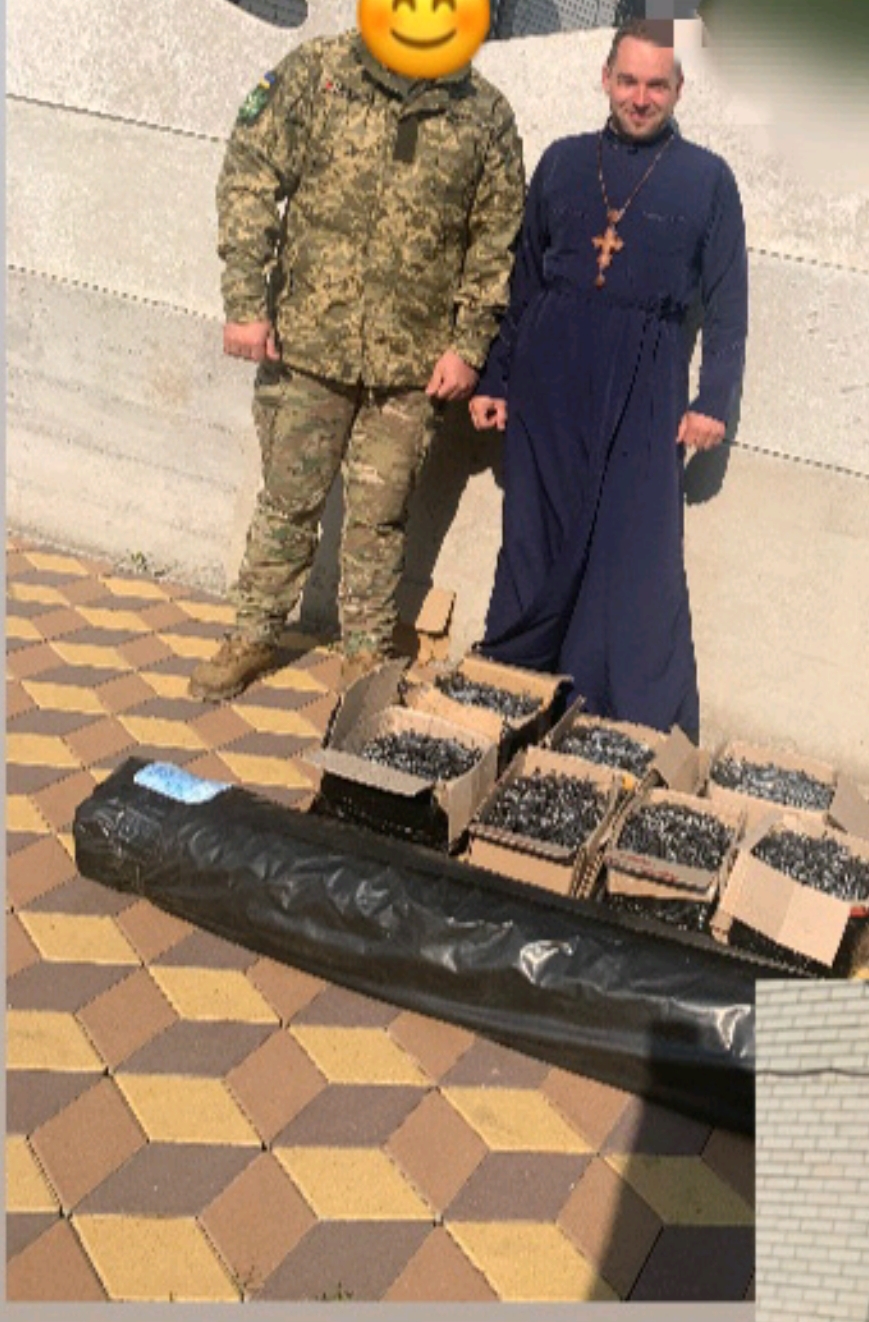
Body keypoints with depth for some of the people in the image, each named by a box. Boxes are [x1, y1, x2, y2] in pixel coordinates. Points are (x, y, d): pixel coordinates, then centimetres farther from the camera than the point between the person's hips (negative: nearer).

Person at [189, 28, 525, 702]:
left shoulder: (485, 113, 0)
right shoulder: (315, 72, -2)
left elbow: (497, 239, 4)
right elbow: (250, 178, -2)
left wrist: (469, 344, -2)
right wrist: (246, 304, -9)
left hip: (415, 361, 0)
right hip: (307, 340, 0)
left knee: (380, 515, 10)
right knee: (288, 500, 11)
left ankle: (368, 649, 27)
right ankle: (256, 634, 29)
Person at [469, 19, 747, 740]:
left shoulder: (707, 178, 4)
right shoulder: (564, 161, 11)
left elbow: (727, 305, 5)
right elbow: (523, 279, 13)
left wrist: (715, 399, -3)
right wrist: (495, 377, 9)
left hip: (644, 394, -2)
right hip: (547, 379, 3)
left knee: (640, 565, -4)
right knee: (536, 548, 6)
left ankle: (650, 731, 6)